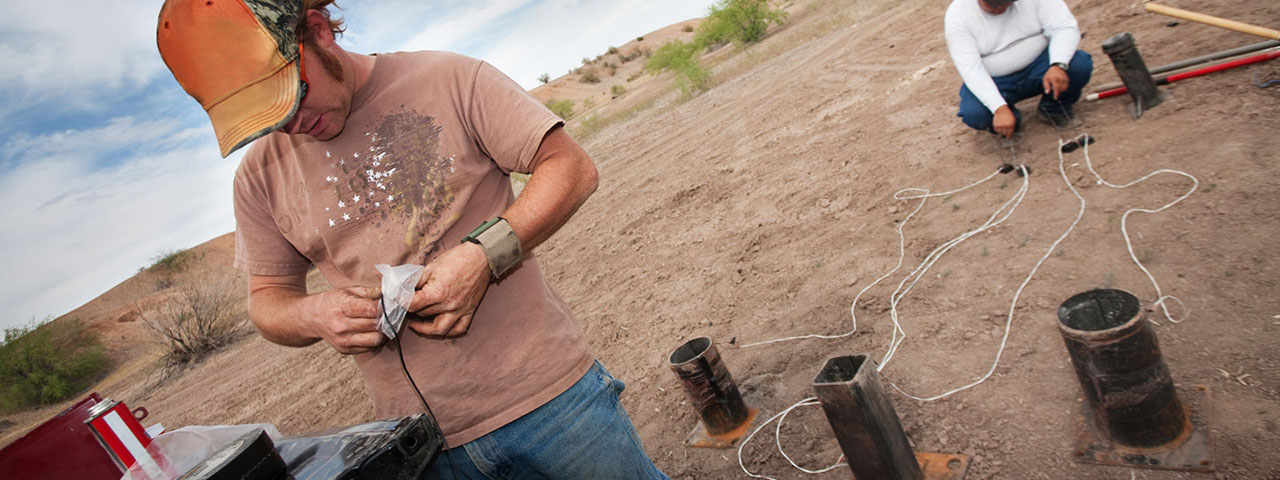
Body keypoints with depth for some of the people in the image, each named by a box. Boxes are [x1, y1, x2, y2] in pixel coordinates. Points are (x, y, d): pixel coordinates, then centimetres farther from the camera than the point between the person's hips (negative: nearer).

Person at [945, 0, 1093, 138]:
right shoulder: (957, 14, -18)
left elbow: (1066, 28, -13)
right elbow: (971, 69, -24)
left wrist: (1058, 65, -35)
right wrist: (1000, 109, -34)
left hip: (1036, 64, 2)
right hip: (992, 82, -1)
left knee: (1080, 64, -25)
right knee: (974, 114, -31)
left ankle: (1055, 108, 7)